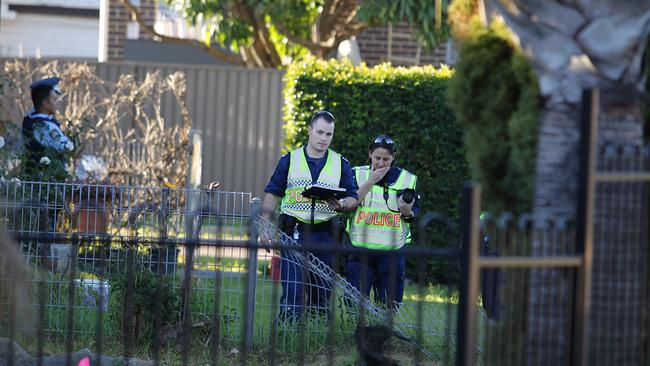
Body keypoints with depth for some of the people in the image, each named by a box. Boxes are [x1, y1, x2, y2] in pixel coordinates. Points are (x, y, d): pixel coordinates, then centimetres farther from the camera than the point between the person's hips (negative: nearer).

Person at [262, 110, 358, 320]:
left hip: (325, 233, 2)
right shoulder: (290, 160, 6)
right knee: (292, 287, -10)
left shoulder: (341, 164, 10)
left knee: (322, 290, 4)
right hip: (294, 231, -2)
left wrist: (342, 205, -15)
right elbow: (272, 195, 7)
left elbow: (353, 198, 9)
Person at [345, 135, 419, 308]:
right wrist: (370, 181, -10)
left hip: (391, 250, 1)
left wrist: (407, 212, -14)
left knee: (389, 305, 0)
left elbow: (414, 214, 9)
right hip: (360, 247, 0)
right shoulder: (357, 174, 9)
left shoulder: (407, 179, 9)